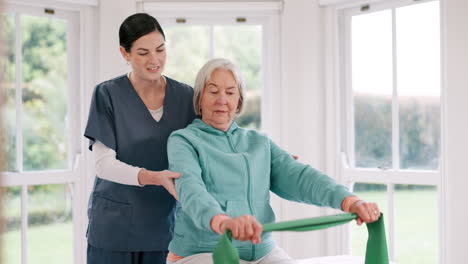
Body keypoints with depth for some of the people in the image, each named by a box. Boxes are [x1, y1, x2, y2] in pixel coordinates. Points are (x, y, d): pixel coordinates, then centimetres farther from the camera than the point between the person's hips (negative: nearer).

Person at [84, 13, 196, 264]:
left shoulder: (185, 96, 3)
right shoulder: (108, 95, -5)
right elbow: (104, 163, -11)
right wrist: (154, 177, -26)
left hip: (165, 225, 2)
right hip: (115, 226, -2)